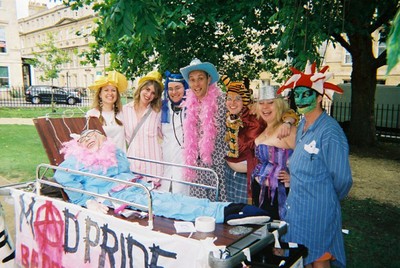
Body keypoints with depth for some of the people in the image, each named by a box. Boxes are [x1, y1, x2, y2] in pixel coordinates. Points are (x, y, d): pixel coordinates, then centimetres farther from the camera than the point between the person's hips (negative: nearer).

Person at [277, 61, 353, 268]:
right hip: (296, 207, 7)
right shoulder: (302, 124, 5)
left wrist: (328, 201, 1)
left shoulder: (329, 131, -19)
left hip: (318, 212, -7)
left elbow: (342, 179, -14)